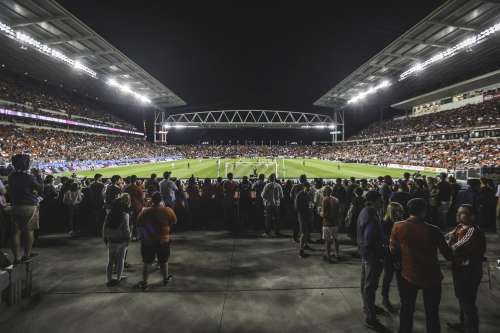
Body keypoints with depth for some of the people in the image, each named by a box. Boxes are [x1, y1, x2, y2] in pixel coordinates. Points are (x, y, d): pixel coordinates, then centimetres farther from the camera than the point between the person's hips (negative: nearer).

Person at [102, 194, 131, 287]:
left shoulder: (110, 213, -2)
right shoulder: (125, 214, -18)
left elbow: (105, 226, 4)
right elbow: (126, 228, -17)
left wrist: (105, 238, 14)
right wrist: (128, 239, -4)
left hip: (111, 240, 4)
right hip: (121, 241, -4)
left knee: (110, 261, 15)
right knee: (120, 260, 14)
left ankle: (109, 279, 21)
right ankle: (118, 278, 24)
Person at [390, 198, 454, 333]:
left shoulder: (398, 227, -14)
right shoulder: (433, 230, -20)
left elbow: (393, 250, -5)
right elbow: (448, 255, -11)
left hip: (408, 275, 2)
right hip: (430, 277, -1)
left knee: (406, 309, 20)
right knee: (432, 312, 18)